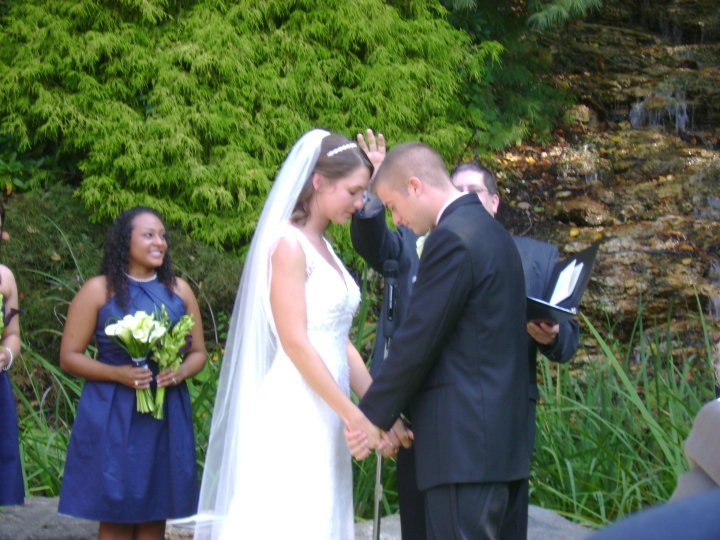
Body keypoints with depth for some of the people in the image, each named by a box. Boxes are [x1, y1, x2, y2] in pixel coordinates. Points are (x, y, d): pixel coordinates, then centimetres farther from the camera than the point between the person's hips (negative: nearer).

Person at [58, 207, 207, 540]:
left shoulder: (179, 290, 10)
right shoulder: (99, 291, 0)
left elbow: (198, 353, 15)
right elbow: (69, 357, -2)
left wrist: (180, 372, -8)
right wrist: (117, 373, -18)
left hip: (167, 414, 3)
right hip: (113, 416, -3)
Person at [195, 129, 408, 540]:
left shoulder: (324, 248, 17)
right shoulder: (289, 244, -9)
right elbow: (295, 342, -15)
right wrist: (356, 416, -14)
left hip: (323, 419, 9)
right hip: (293, 416, -9)